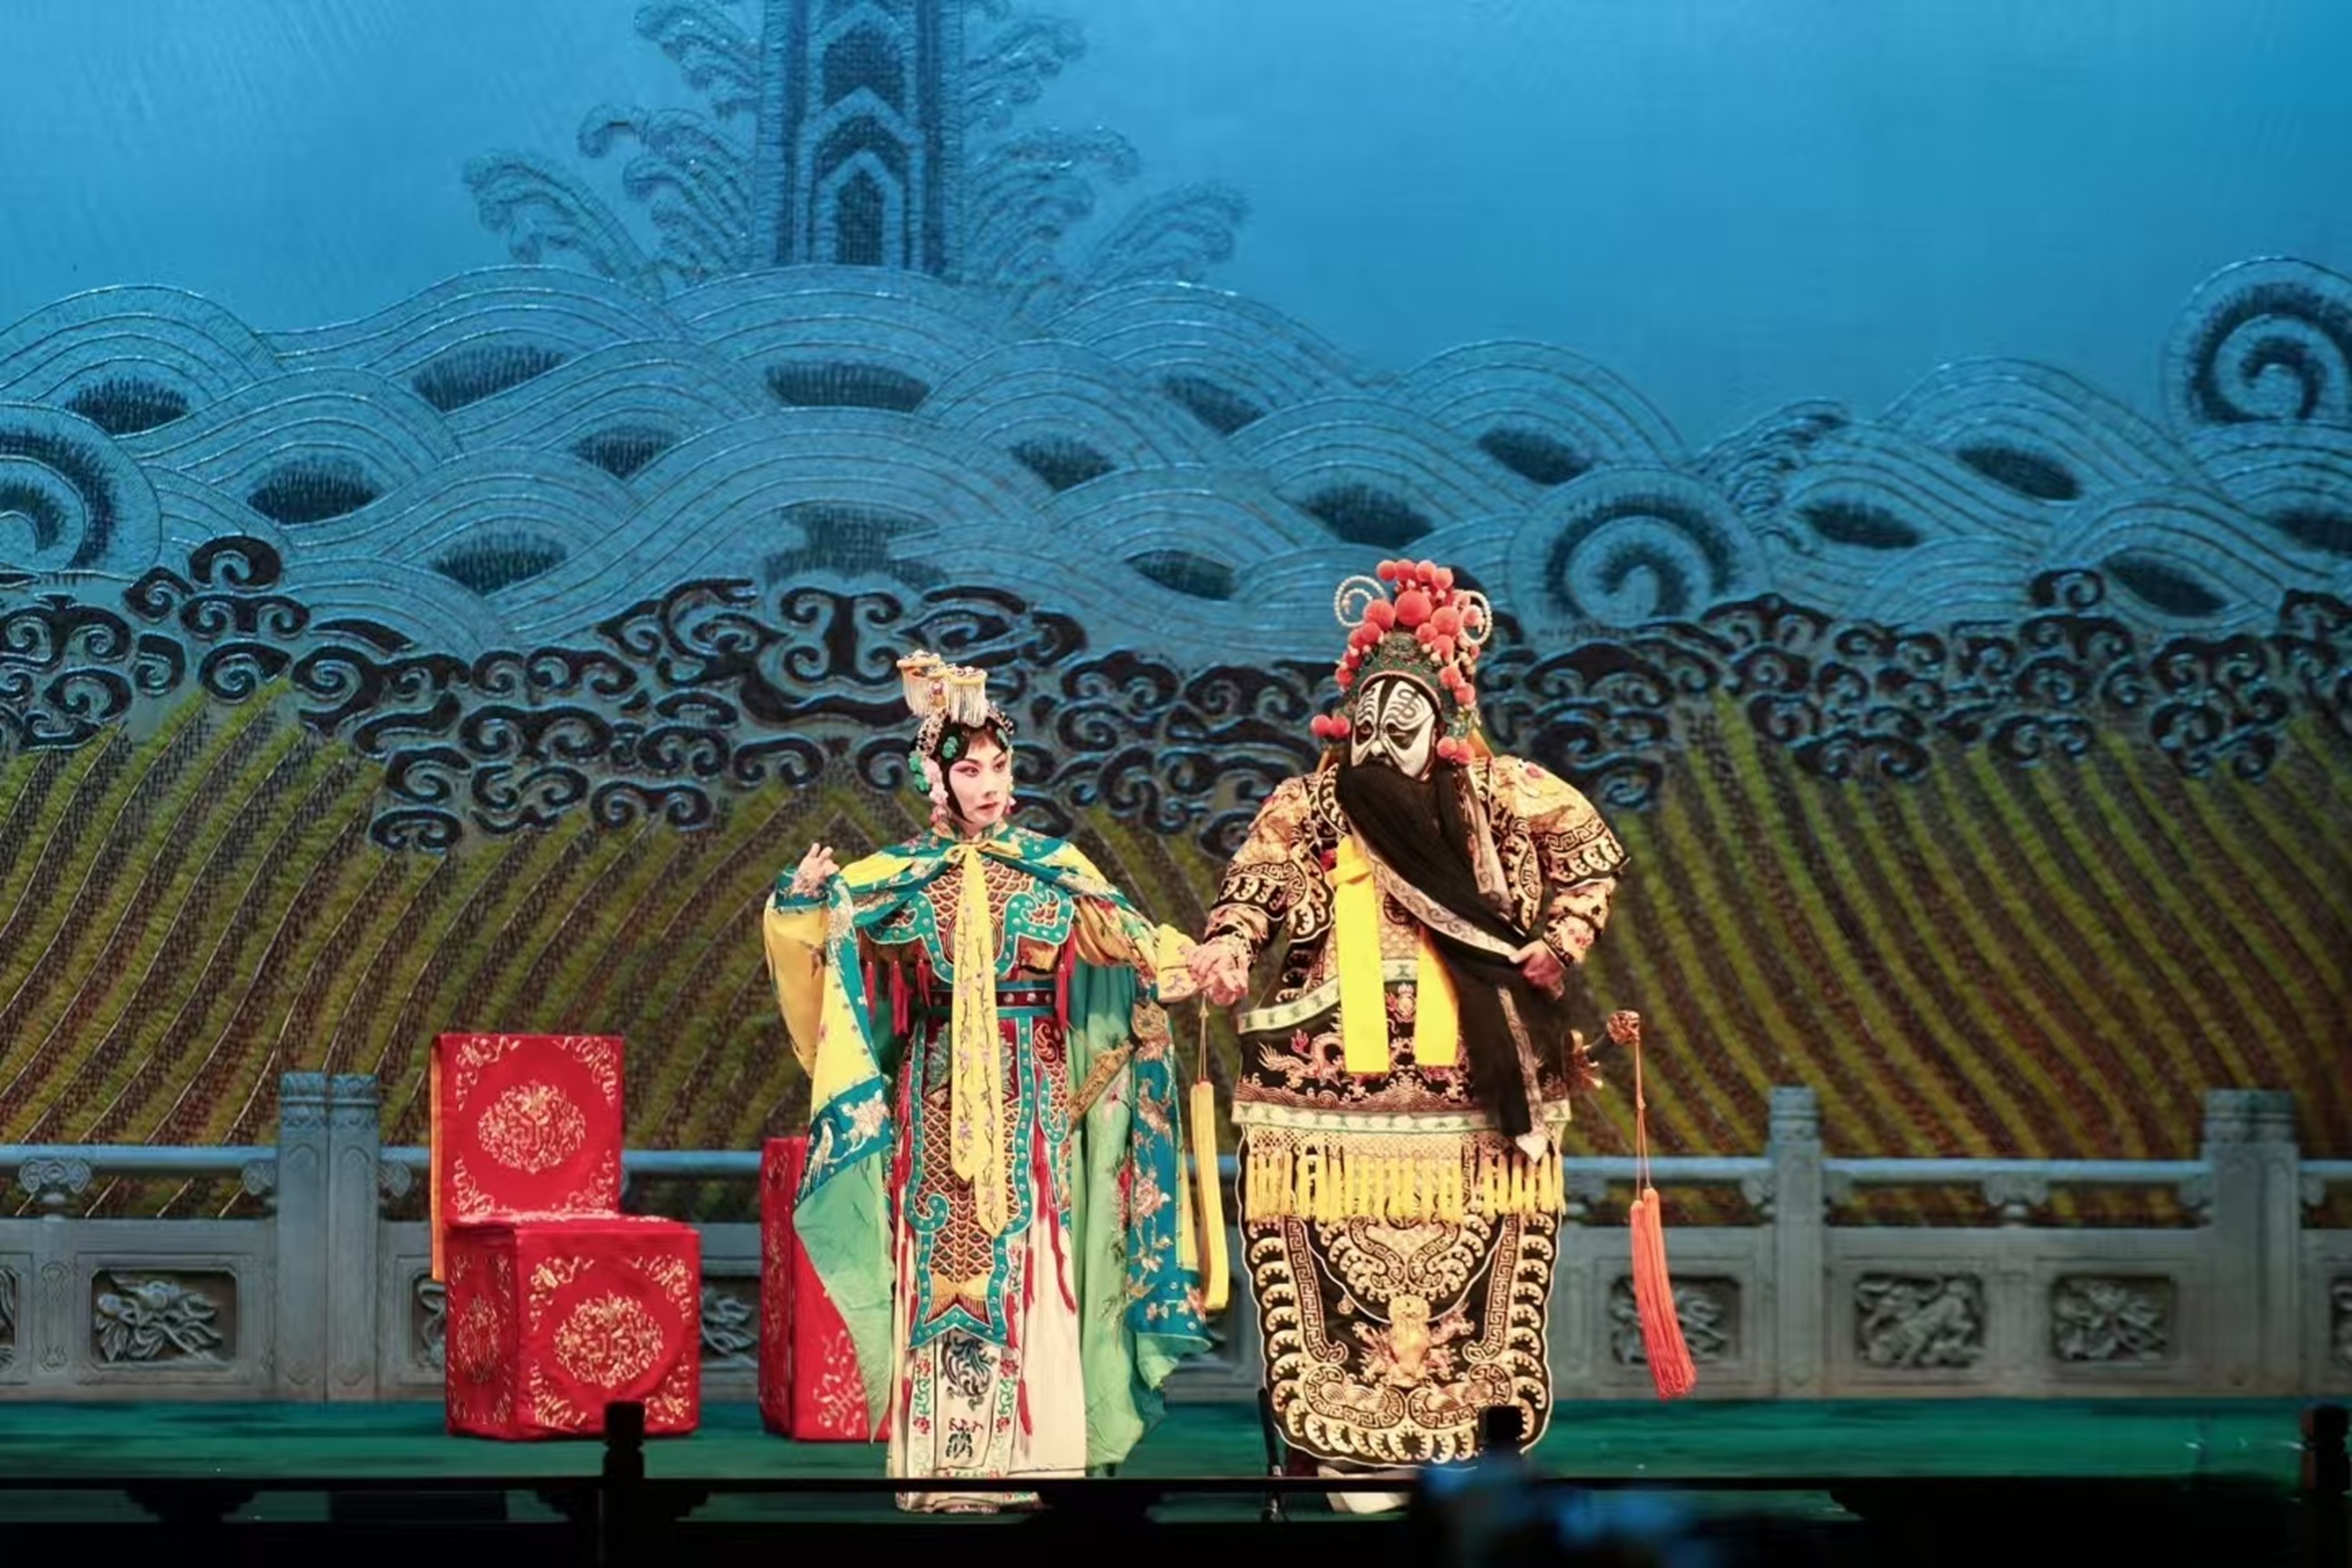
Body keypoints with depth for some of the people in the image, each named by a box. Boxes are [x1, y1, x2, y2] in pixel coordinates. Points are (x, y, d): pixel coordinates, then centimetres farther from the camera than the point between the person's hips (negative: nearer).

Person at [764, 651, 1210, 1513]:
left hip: (1032, 1094, 0)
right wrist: (802, 899, -16)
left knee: (1031, 1257, -4)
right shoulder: (898, 874, 7)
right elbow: (823, 933, 5)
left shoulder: (1053, 866, 7)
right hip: (940, 1095, 0)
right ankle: (946, 1461, -1)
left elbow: (1121, 934, -3)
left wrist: (1179, 961, -20)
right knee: (943, 1266, -3)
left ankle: (1031, 1455, -2)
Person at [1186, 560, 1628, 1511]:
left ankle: (1453, 1426, 6)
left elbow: (1592, 852, 16)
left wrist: (1562, 940, 4)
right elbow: (1257, 887, -6)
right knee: (1338, 1241, -9)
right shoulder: (1307, 808, 8)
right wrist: (1227, 949, -26)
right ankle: (1344, 1440, -5)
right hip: (1335, 1080, -1)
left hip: (1464, 1083, 1)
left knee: (1464, 1239, -3)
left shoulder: (1491, 797, 10)